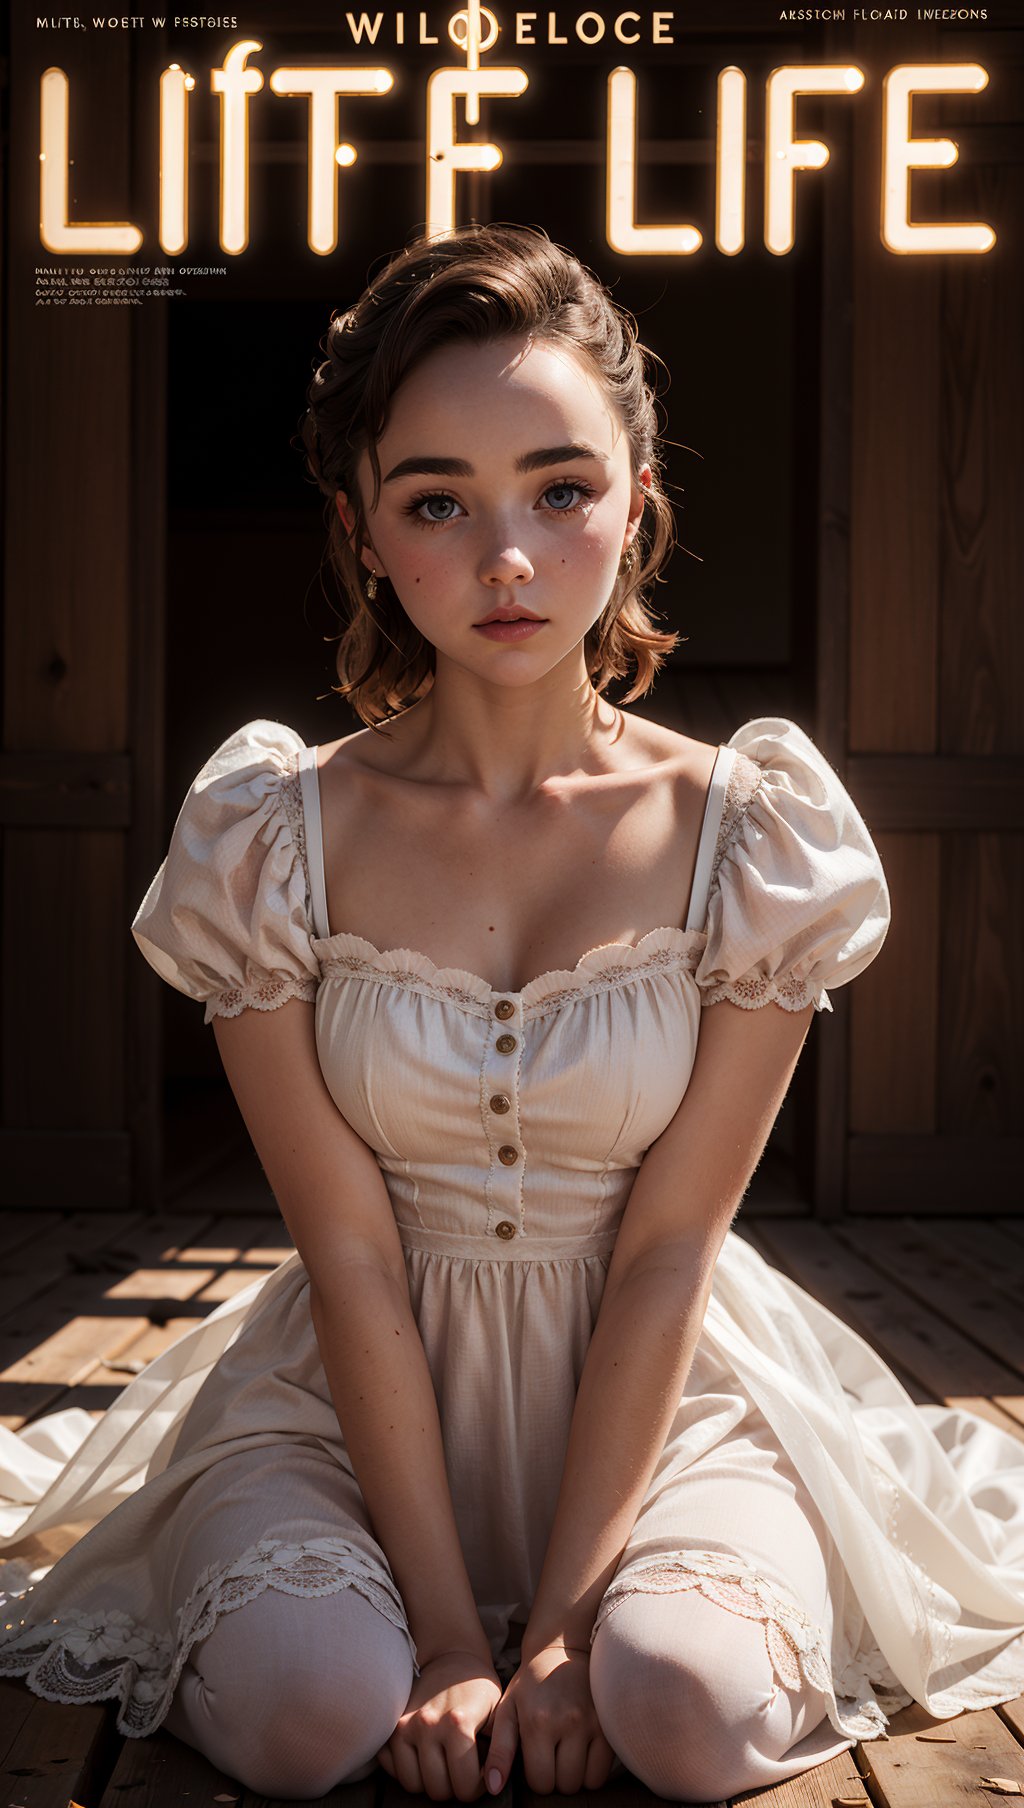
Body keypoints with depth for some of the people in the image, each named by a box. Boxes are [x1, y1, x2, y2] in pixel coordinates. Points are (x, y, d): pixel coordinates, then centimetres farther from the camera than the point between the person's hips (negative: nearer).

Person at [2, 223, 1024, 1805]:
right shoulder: (270, 840, -11)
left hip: (663, 1388, 1)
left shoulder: (754, 835, -11)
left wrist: (562, 1628, -15)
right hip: (356, 1390, 0)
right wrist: (453, 1631, -15)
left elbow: (667, 1251, -12)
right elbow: (352, 1255, -12)